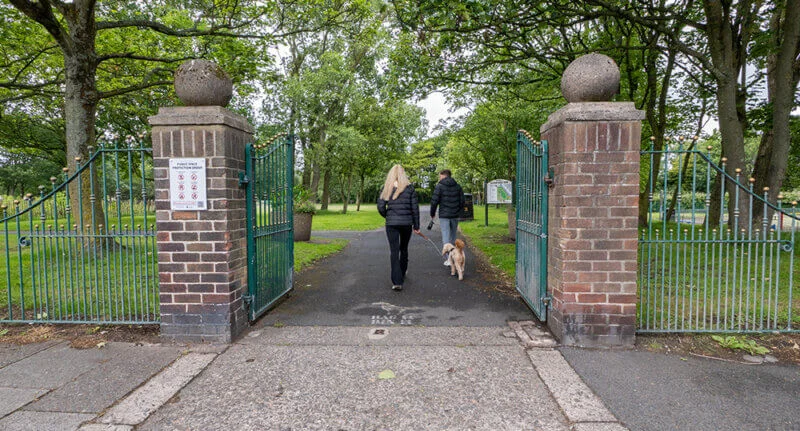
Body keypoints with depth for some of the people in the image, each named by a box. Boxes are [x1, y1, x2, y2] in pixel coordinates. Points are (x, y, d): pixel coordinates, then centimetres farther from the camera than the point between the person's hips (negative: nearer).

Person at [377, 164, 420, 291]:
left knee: (394, 251, 0)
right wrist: (416, 226, 6)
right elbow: (415, 208, -1)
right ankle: (402, 274, 37)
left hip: (391, 224, -1)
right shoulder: (409, 188, -1)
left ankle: (397, 282, -8)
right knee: (404, 249, 20)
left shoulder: (386, 188, 0)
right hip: (407, 223, 1)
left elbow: (380, 207, -3)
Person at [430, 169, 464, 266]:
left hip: (444, 216, -4)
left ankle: (448, 259, -13)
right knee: (453, 237, 15)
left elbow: (434, 201, -11)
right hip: (455, 216, 4)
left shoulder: (439, 186, -6)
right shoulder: (457, 186, 7)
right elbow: (462, 202, 7)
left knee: (445, 237, -4)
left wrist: (432, 213, 4)